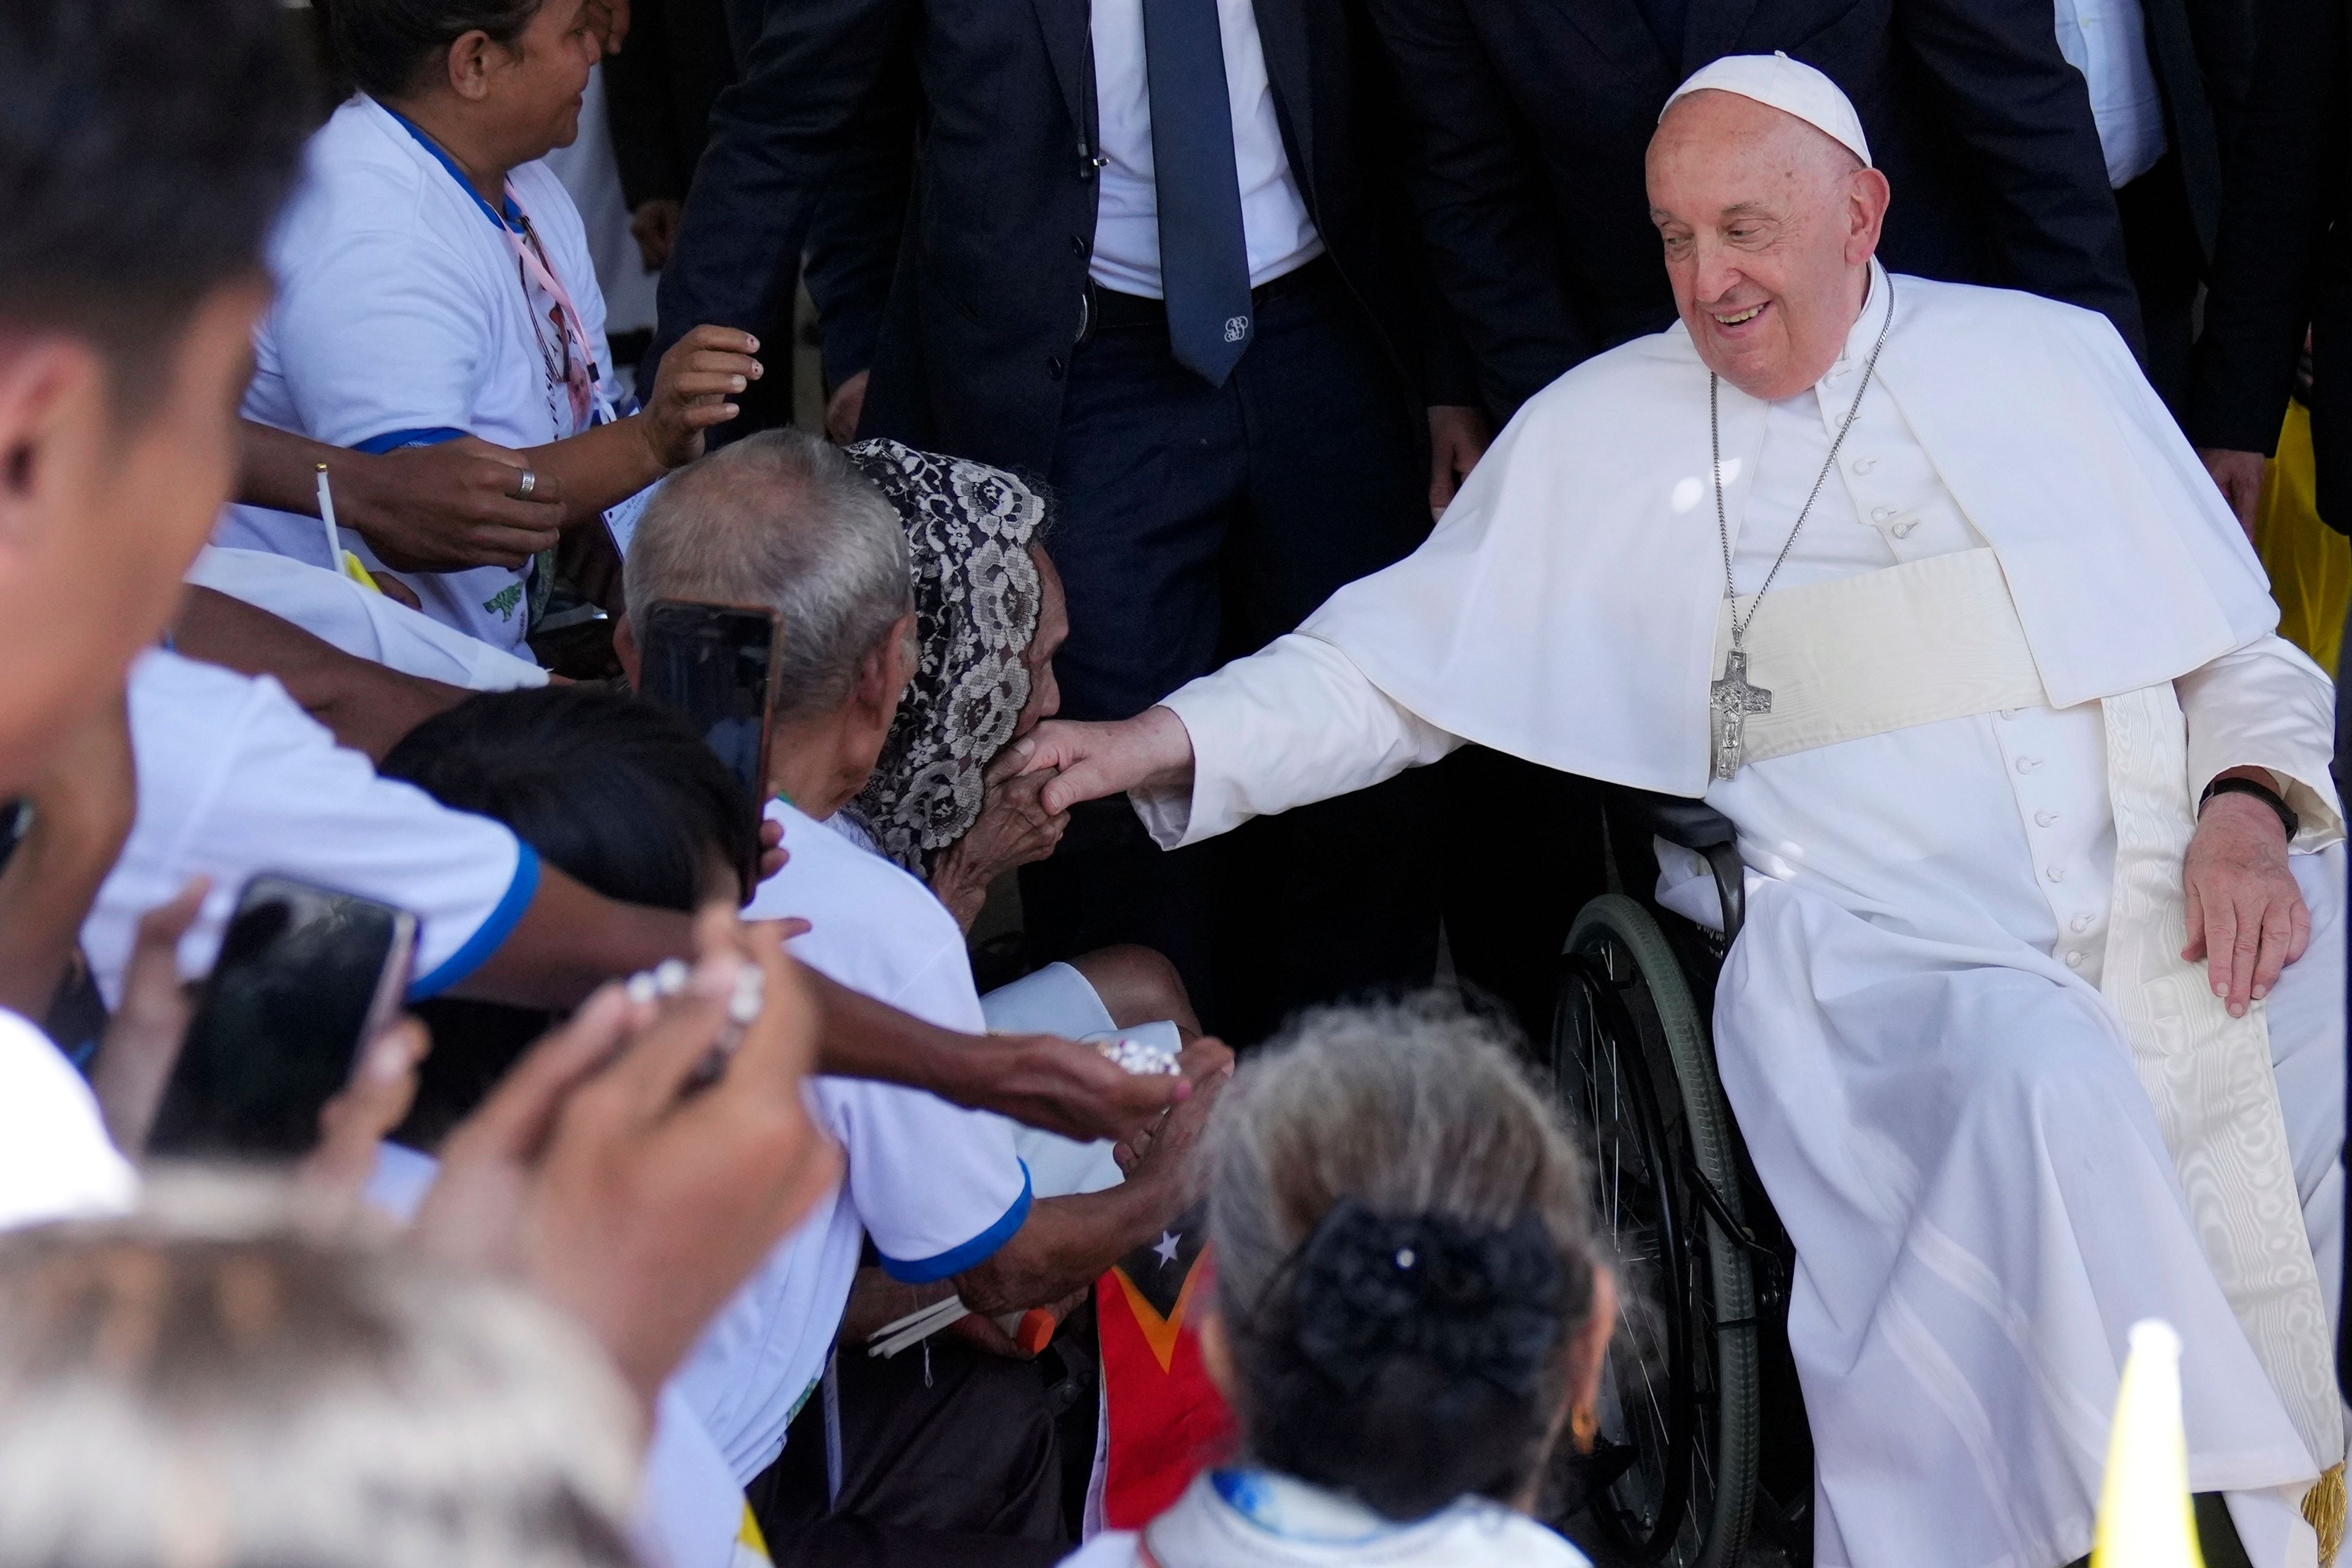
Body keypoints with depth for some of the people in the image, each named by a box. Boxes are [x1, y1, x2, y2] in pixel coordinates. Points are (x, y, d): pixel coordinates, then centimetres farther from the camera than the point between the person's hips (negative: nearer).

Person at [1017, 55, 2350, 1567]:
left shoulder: (2051, 359, 17)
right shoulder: (1604, 432, 15)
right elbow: (1401, 662, 13)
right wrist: (1174, 739, -3)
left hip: (2173, 902, 3)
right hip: (1870, 932, -2)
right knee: (2047, 1077, -36)